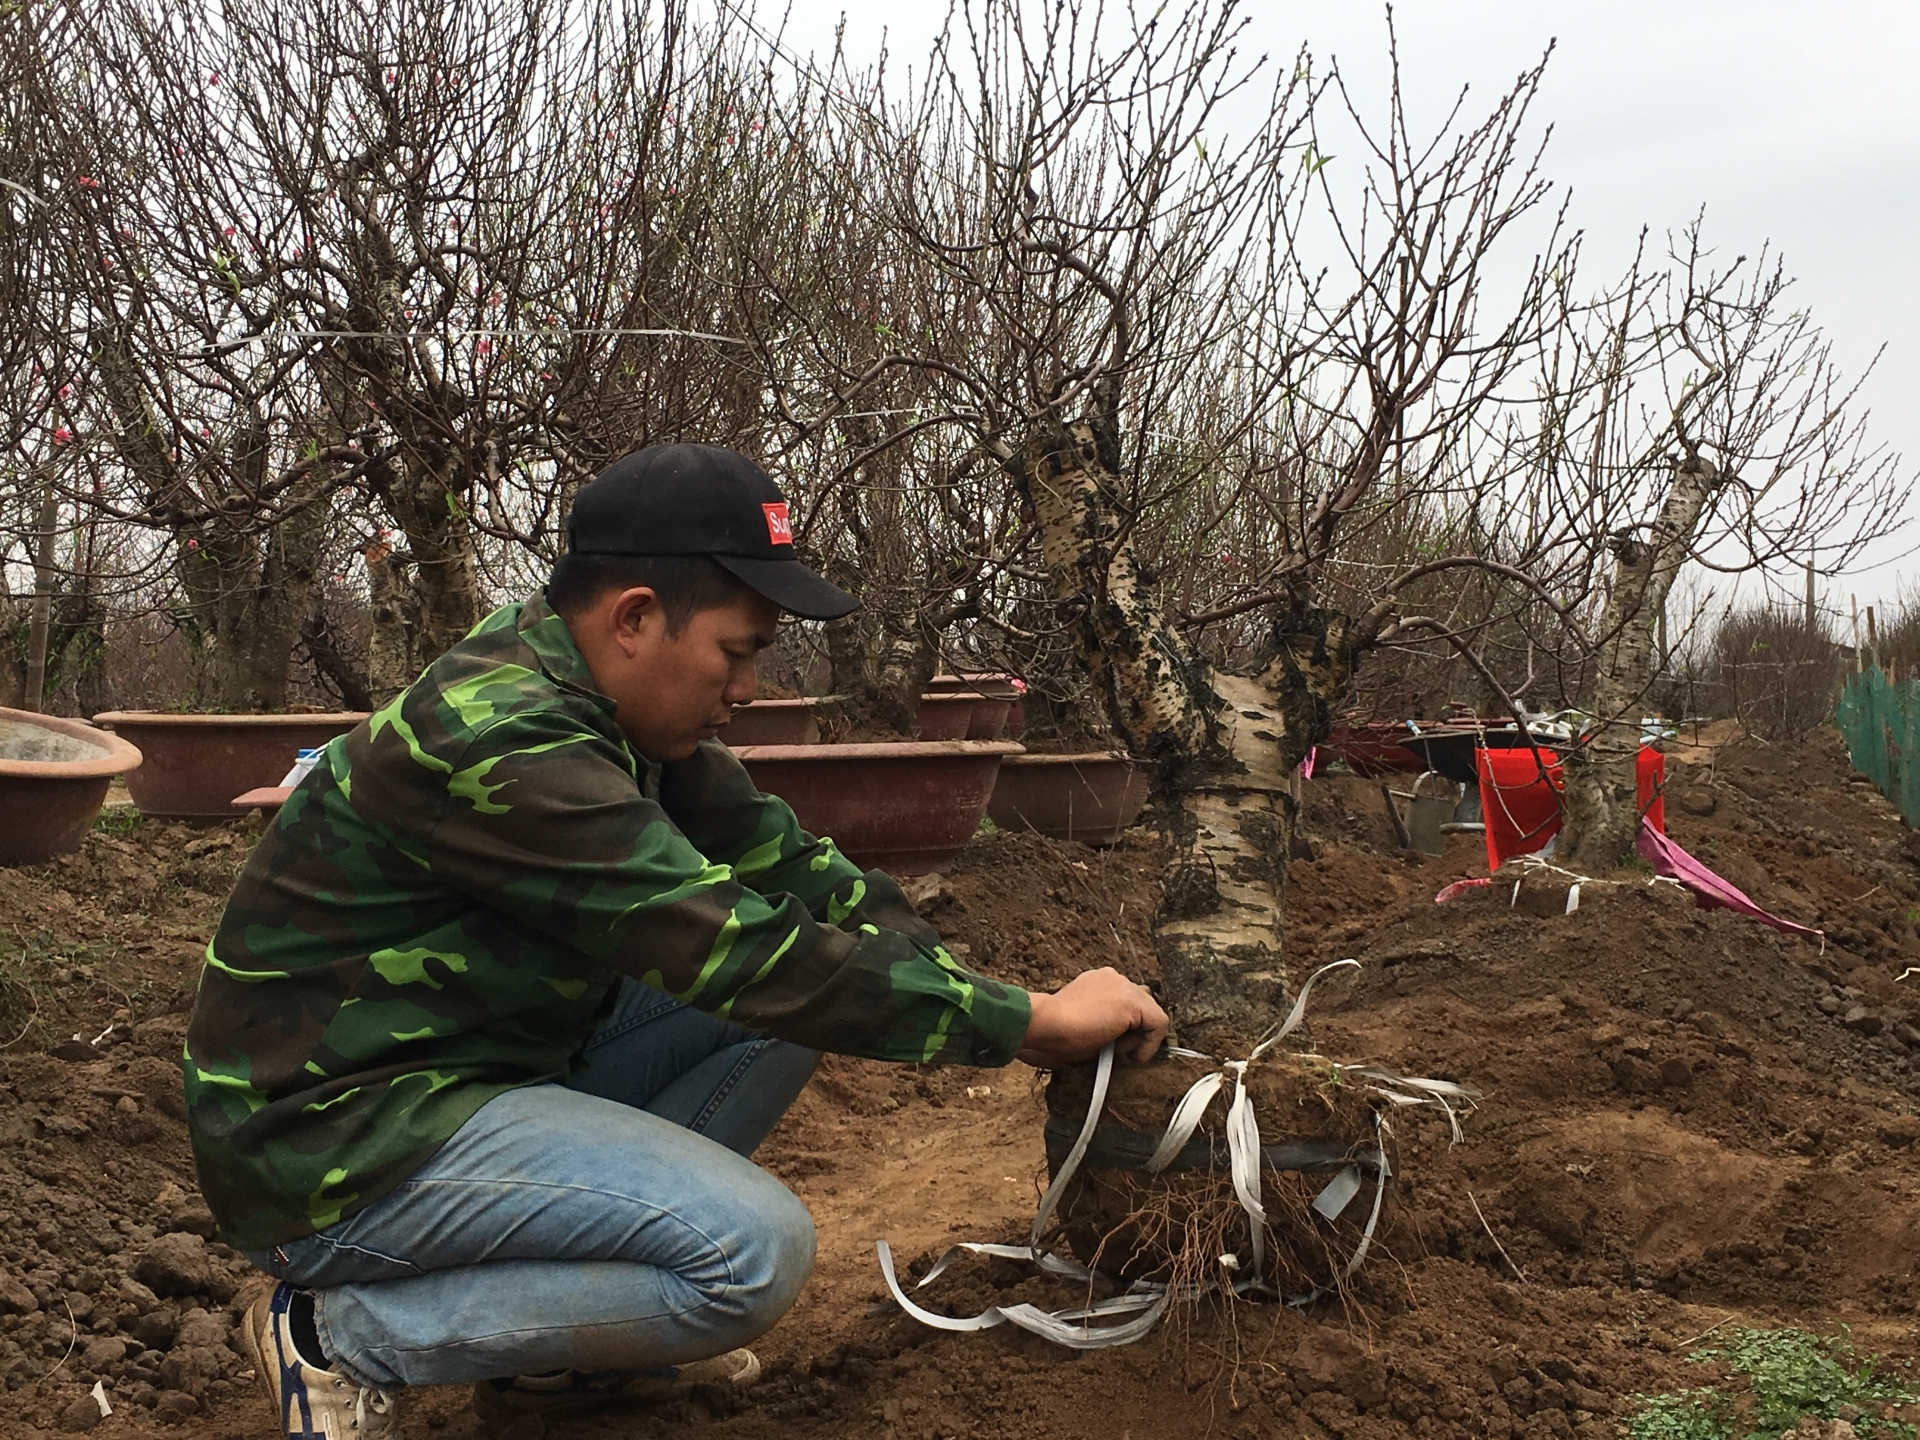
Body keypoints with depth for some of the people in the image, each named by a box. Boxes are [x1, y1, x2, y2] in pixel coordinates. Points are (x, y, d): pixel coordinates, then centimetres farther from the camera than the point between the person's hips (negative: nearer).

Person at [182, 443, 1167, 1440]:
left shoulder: (627, 714, 2)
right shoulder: (493, 739, -27)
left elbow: (788, 866, 5)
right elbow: (740, 953, -29)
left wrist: (980, 1000, -9)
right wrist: (1035, 1023, -23)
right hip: (333, 1145, -10)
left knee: (807, 983, 3)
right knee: (755, 1248, -23)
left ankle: (556, 1347, 7)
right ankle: (341, 1336, -6)